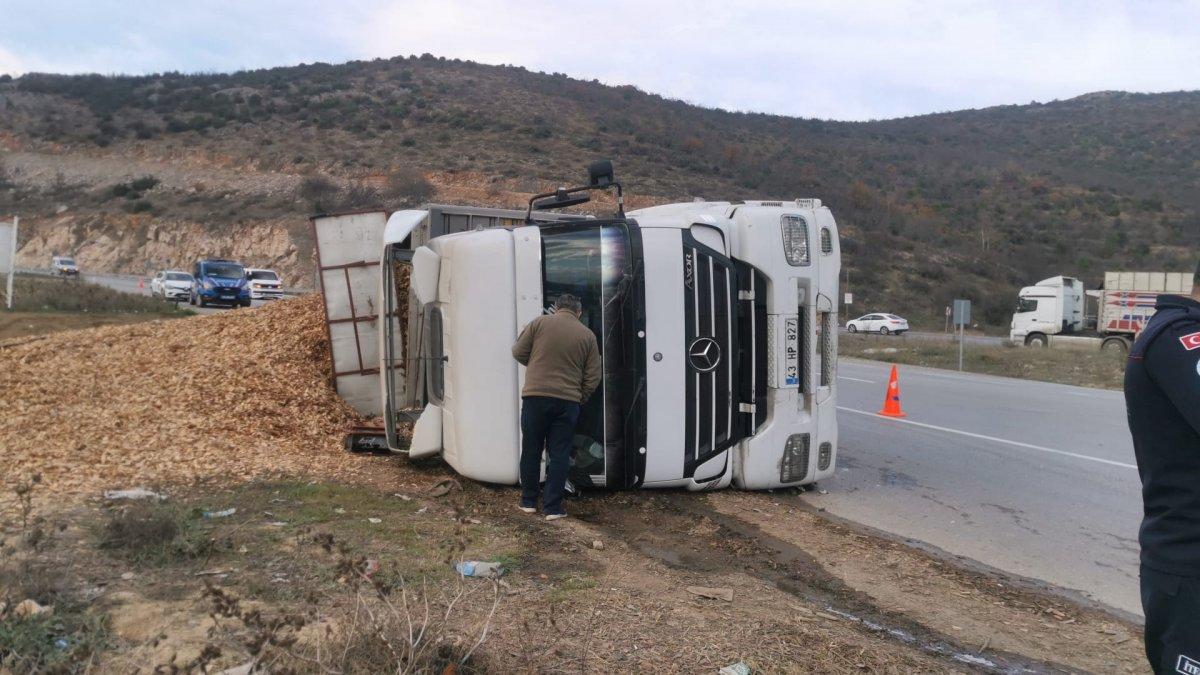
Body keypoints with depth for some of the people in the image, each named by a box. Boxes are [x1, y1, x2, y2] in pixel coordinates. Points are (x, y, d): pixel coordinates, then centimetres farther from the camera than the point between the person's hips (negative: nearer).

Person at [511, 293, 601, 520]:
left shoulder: (540, 322, 1)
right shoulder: (587, 335, 7)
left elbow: (518, 352, 5)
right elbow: (593, 377, 6)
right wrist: (580, 398, 18)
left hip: (535, 396, -1)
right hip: (568, 401, 1)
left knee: (531, 451, 12)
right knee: (559, 455, 7)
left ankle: (528, 502, 21)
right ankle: (553, 507, 6)